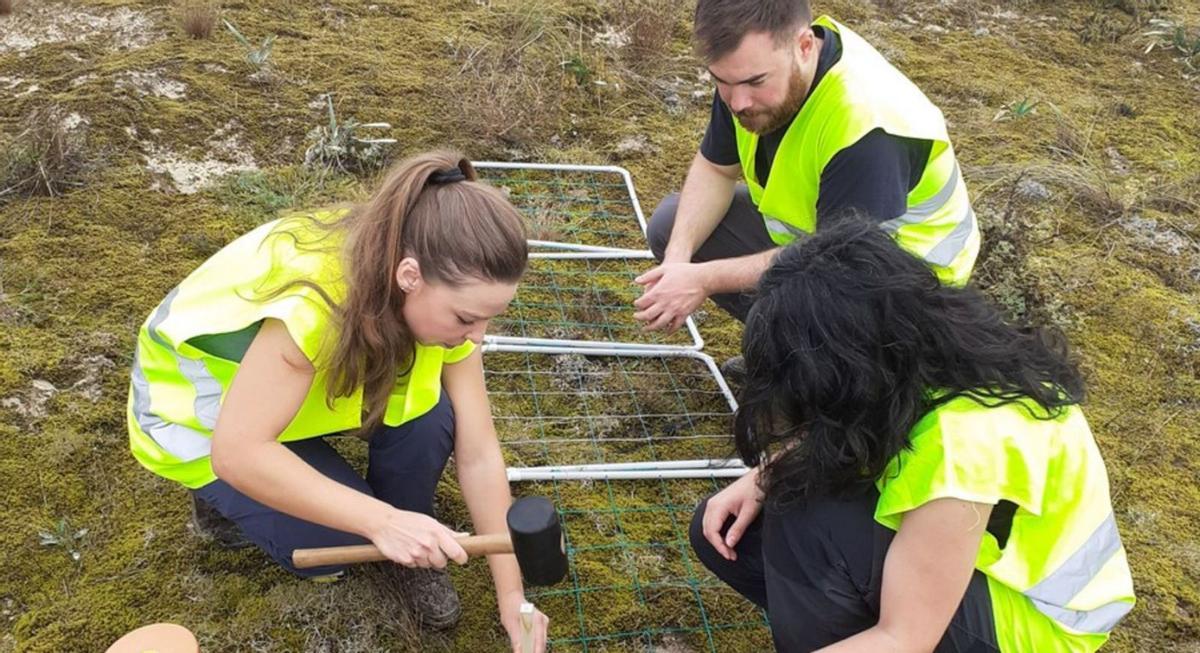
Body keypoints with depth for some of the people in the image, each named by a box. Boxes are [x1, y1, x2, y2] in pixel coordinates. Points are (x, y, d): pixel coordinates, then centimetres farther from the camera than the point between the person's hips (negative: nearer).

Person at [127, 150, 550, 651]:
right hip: (201, 407, -4)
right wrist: (381, 521, -42)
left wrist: (512, 596, -16)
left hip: (315, 382, 5)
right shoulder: (310, 300, -41)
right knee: (345, 540, -19)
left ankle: (409, 548, 4)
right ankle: (226, 500, 11)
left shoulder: (441, 299, -21)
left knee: (427, 414, -23)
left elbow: (479, 453, -17)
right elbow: (238, 451, -38)